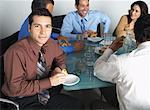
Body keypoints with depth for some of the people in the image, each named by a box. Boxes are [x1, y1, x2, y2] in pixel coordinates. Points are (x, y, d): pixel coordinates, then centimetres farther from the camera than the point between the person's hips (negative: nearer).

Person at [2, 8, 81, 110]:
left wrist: (58, 69, -6)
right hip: (22, 100, -6)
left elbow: (60, 57, 17)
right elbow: (16, 88, -24)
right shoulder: (16, 53, -24)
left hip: (44, 93, 7)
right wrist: (49, 82, -26)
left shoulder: (50, 43, -5)